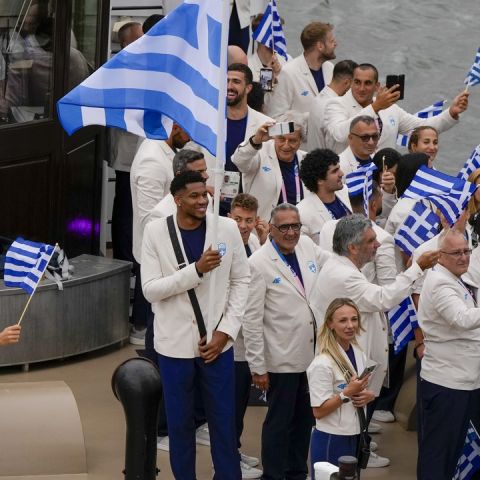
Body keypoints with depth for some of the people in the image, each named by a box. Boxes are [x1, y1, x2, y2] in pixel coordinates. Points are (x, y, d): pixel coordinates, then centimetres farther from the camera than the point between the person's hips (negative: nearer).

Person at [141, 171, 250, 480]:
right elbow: (150, 289, -11)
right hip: (175, 343, 0)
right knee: (180, 423, 10)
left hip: (217, 342, 1)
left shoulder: (227, 228, -3)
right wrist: (197, 269, -22)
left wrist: (226, 331, -7)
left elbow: (241, 282, 2)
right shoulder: (156, 232, -6)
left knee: (224, 422, 6)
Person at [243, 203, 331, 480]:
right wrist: (257, 367, -15)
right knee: (279, 421, 7)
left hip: (313, 354, 6)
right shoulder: (259, 264, -17)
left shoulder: (308, 246, 1)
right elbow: (252, 320, -16)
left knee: (305, 419, 18)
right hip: (282, 359, -6)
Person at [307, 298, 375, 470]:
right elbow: (318, 411, -17)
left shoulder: (360, 355, 5)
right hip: (330, 440, -7)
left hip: (355, 436, 7)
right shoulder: (322, 364, -16)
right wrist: (347, 393, -25)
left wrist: (368, 396, -4)